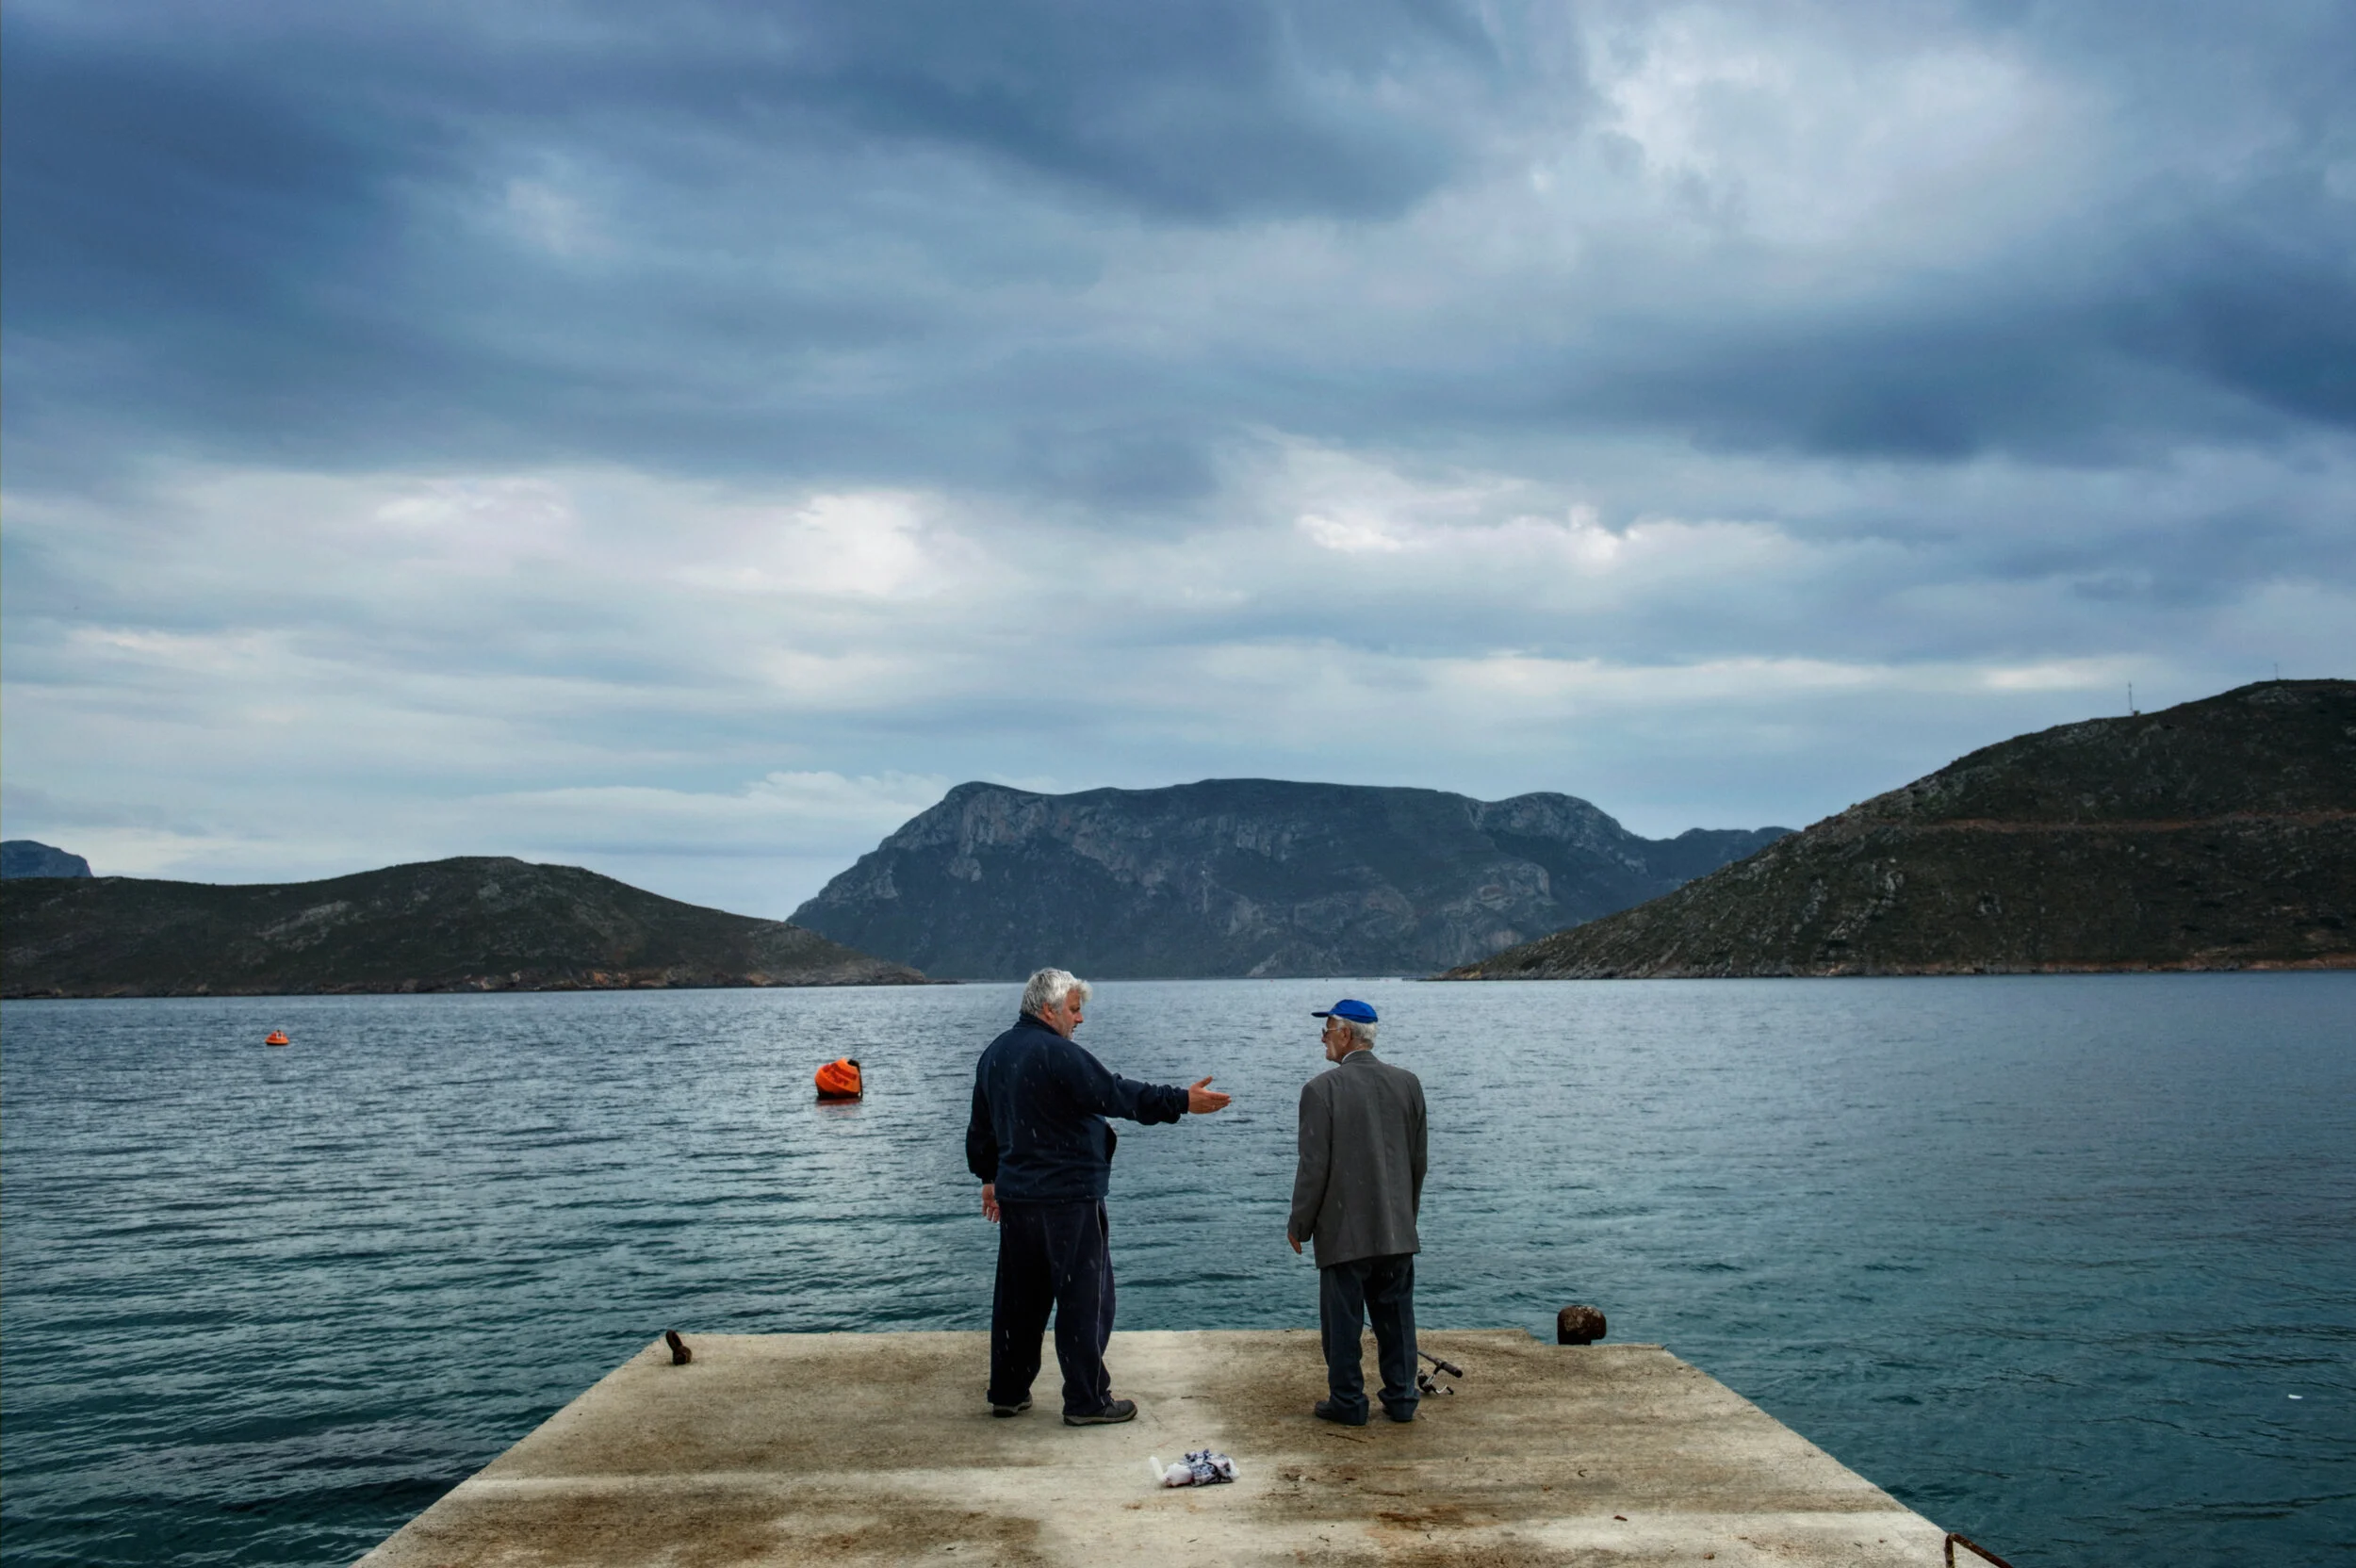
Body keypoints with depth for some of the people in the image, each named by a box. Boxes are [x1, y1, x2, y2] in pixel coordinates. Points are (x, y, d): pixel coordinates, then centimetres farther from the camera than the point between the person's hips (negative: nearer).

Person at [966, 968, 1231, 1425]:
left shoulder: (994, 1054, 11)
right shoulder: (1057, 1053, -17)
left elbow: (981, 1128, 21)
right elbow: (1119, 1094, -19)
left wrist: (989, 1178, 32)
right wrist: (1182, 1101, -16)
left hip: (1015, 1194, 9)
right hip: (1068, 1197, -8)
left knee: (1018, 1295, 15)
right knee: (1085, 1298, 0)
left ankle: (1007, 1392, 22)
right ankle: (1087, 1400, 4)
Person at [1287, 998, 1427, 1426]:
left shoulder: (1322, 1089, -13)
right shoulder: (1408, 1083, 2)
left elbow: (1314, 1166, -13)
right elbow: (1418, 1160, 9)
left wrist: (1299, 1225, -1)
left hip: (1343, 1231, -5)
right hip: (1397, 1229, 5)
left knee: (1343, 1318, 6)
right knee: (1396, 1315, 13)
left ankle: (1348, 1402, 13)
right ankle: (1401, 1398, 19)